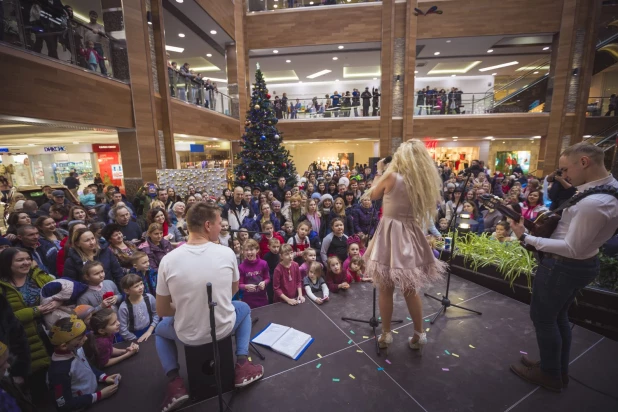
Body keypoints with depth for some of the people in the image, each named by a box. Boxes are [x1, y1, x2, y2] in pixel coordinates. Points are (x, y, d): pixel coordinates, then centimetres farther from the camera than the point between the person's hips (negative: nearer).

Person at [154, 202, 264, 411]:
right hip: (223, 328, 0)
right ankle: (242, 367, 22)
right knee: (244, 308, 32)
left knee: (160, 329, 34)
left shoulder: (168, 260, -16)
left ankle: (175, 383, 16)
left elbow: (161, 311, -4)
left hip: (188, 335, 1)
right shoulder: (227, 253, -15)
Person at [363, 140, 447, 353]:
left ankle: (386, 334, 26)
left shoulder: (392, 177, -13)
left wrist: (379, 172, 14)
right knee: (411, 289, 19)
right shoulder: (426, 181, 1)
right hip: (411, 235, 5)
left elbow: (372, 196, 3)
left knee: (385, 290, 11)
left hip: (390, 235, -5)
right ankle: (419, 334, 33)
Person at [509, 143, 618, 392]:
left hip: (563, 266, -10)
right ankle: (561, 370, 41)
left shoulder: (593, 203, -31)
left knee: (542, 317, 10)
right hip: (584, 263, 10)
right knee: (558, 316, 24)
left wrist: (526, 238, -25)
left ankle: (551, 375, 30)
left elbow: (571, 248, -28)